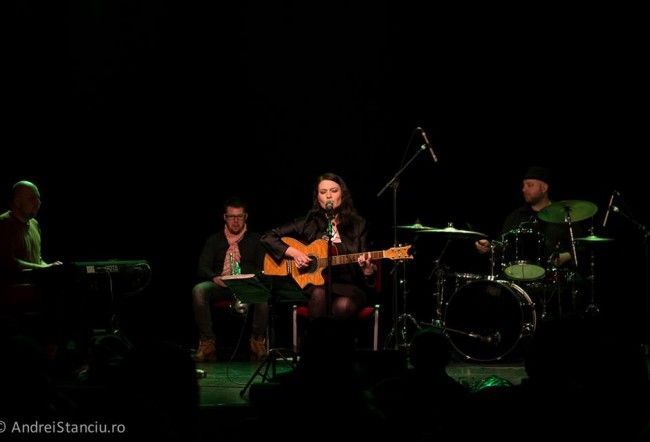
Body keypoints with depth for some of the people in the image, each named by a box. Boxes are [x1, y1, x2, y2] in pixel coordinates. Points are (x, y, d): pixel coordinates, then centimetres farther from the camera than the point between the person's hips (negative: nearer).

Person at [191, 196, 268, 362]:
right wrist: (215, 278, -15)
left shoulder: (255, 240, 18)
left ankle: (258, 341, -24)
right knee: (198, 290, -33)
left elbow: (263, 266, 6)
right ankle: (207, 343, -29)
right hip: (219, 285, 1)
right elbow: (203, 267, 8)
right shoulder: (214, 240, 21)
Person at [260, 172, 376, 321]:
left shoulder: (358, 224, 8)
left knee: (343, 305, -35)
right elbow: (268, 237, 8)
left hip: (350, 287, 0)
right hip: (314, 285, 0)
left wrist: (367, 268, -18)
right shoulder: (309, 223, 7)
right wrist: (293, 252, -7)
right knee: (319, 293, -36)